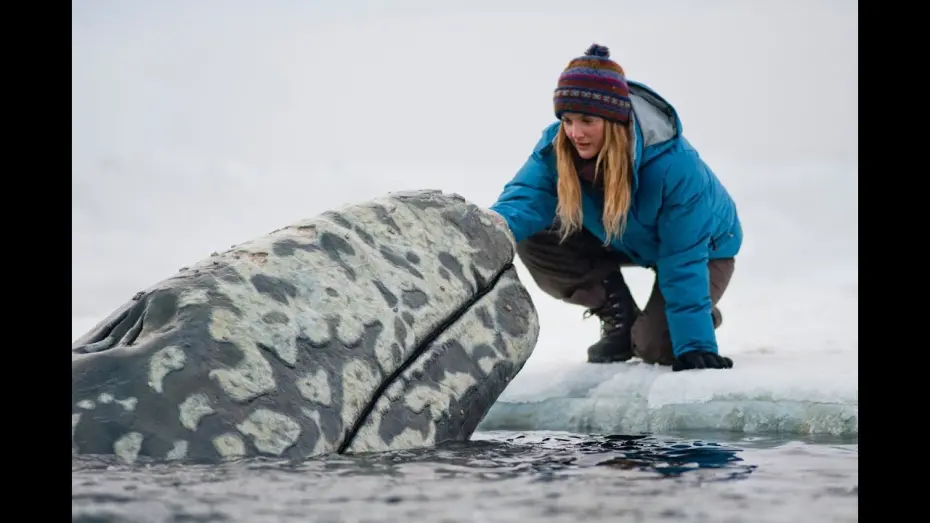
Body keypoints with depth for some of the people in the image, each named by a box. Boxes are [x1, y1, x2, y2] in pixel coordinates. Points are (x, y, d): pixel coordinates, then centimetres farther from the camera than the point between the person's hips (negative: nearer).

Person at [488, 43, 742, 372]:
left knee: (655, 347, -24)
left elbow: (682, 261, -37)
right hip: (626, 239, 5)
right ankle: (619, 318, 2)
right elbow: (526, 198, -35)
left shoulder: (674, 164, -40)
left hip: (702, 246, -5)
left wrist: (694, 345, -39)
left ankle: (702, 315, 13)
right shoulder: (557, 146, -25)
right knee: (534, 242, -17)